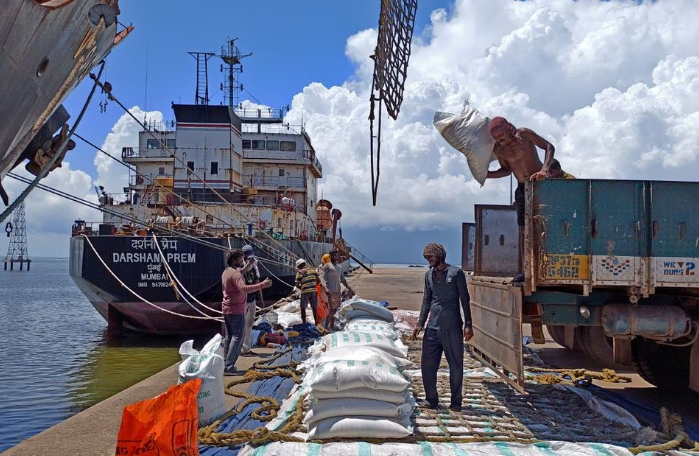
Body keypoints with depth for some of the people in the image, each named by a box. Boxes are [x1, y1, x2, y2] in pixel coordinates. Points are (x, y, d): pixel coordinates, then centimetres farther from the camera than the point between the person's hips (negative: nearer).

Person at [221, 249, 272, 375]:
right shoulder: (236, 274, -18)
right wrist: (262, 285, -37)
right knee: (238, 337, -6)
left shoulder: (226, 272, 13)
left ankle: (226, 364, 16)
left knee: (230, 337, 14)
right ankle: (229, 366, -10)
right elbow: (244, 288, -33)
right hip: (237, 310, -10)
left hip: (227, 309, 10)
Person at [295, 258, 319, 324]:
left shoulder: (299, 272, -1)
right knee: (314, 307, 14)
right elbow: (318, 280, 6)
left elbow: (297, 285, -5)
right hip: (314, 290, 3)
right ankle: (316, 323, 18)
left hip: (305, 291, -3)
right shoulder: (313, 269, 8)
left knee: (303, 308, 11)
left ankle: (304, 323, 12)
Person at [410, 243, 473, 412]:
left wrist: (468, 325, -6)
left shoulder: (456, 273, -2)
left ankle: (456, 402, 16)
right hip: (432, 328, 5)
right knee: (427, 365, 4)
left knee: (456, 366, 3)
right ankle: (431, 400, 18)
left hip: (452, 328, -4)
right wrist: (420, 324, 12)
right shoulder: (429, 275, 13)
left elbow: (465, 300, -1)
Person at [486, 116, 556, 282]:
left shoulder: (524, 134, -15)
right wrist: (484, 174, -3)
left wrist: (544, 169, -33)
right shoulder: (498, 150, -1)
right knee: (523, 229, 4)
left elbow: (549, 147, -17)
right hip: (522, 188, 5)